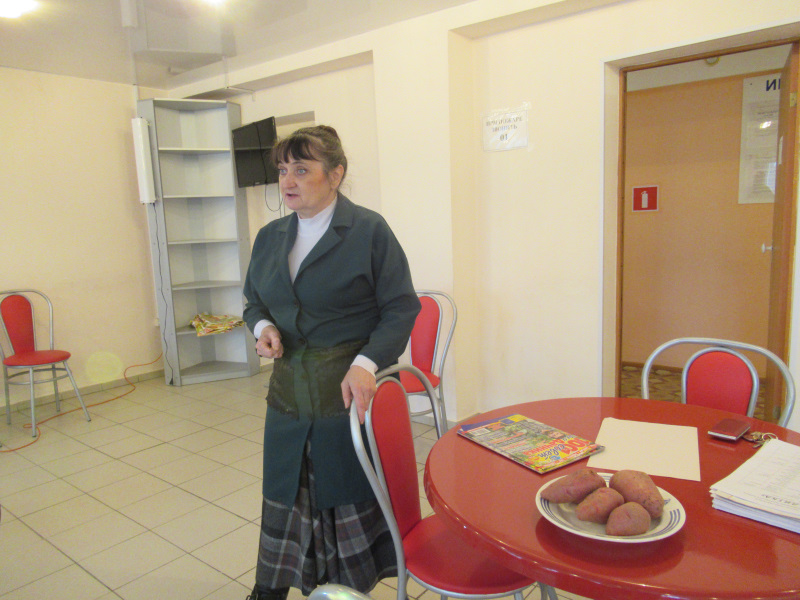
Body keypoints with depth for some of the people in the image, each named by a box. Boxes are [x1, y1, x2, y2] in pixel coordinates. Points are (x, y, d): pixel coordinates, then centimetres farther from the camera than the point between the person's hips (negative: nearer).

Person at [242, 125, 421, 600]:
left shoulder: (370, 231, -8)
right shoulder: (270, 237, 9)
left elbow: (401, 309, -9)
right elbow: (254, 300, 20)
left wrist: (366, 364, -23)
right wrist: (263, 326, -3)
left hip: (351, 394, -5)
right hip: (289, 395, 5)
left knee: (349, 498, 9)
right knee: (284, 494, 16)